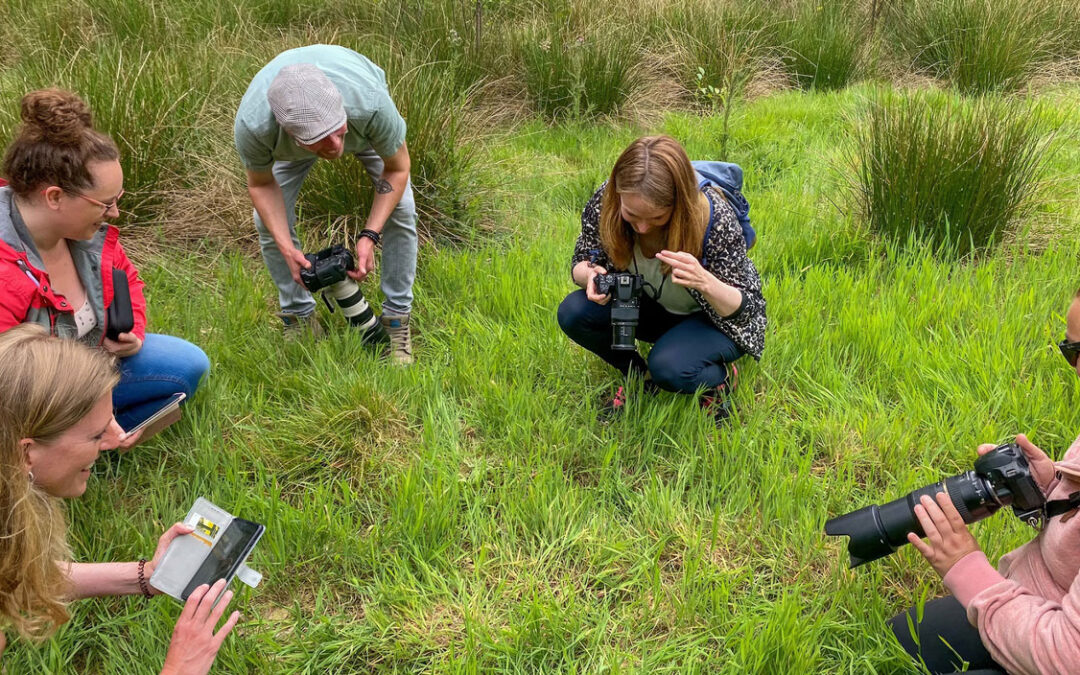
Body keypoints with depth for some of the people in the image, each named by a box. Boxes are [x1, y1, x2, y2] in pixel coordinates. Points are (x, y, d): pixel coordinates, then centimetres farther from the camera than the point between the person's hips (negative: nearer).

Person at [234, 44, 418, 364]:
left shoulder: (372, 104, -47)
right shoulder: (252, 125, -43)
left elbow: (396, 169, -25)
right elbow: (261, 185, -19)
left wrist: (370, 235, -34)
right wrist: (286, 248, -31)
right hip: (286, 140, 1)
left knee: (400, 210, -15)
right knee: (269, 221, -9)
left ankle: (397, 320, 2)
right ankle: (299, 316, 14)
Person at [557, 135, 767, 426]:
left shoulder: (714, 218, -33)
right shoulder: (605, 202, -24)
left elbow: (744, 309, -24)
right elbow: (581, 262, -6)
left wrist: (704, 282, -46)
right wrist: (590, 275, -32)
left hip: (713, 318, -4)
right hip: (654, 307, 5)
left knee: (670, 368, -34)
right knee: (573, 313, -19)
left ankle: (719, 379, 3)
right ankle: (639, 375, 6)